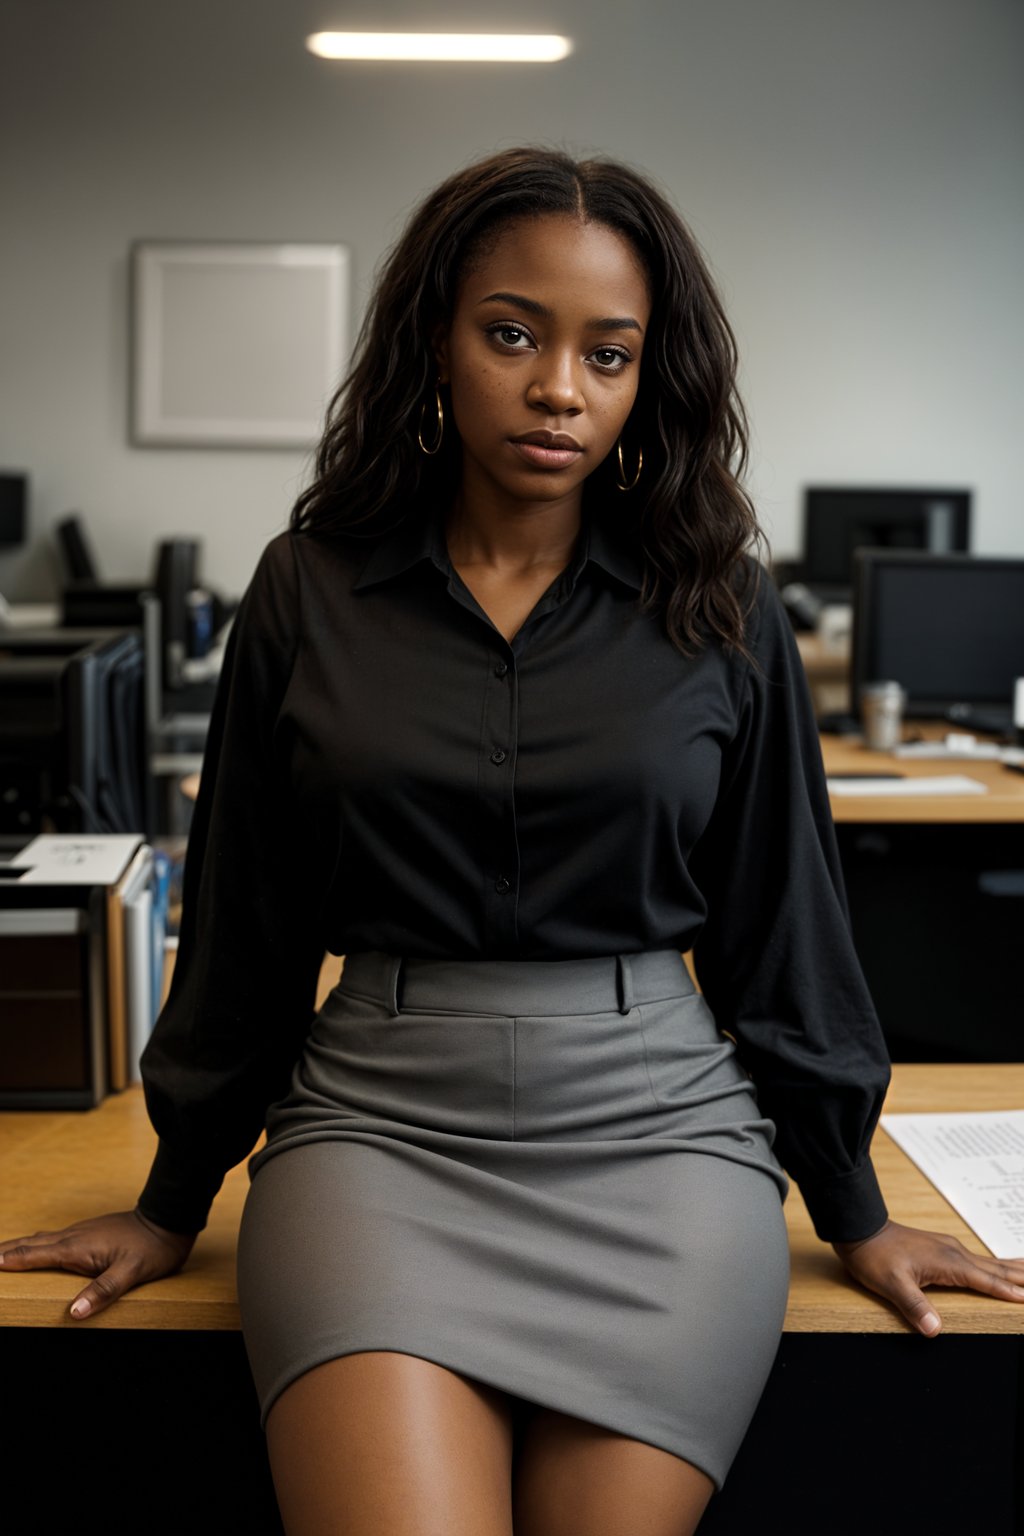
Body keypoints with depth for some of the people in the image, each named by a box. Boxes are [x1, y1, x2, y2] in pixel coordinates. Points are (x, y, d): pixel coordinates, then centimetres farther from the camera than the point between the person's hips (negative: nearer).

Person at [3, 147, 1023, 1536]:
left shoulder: (718, 610, 3)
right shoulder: (312, 589, 4)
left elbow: (779, 918, 10)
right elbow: (246, 919, 10)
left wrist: (854, 1212, 13)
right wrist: (175, 1202, 16)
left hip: (658, 1126, 1)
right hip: (379, 1123, 0)